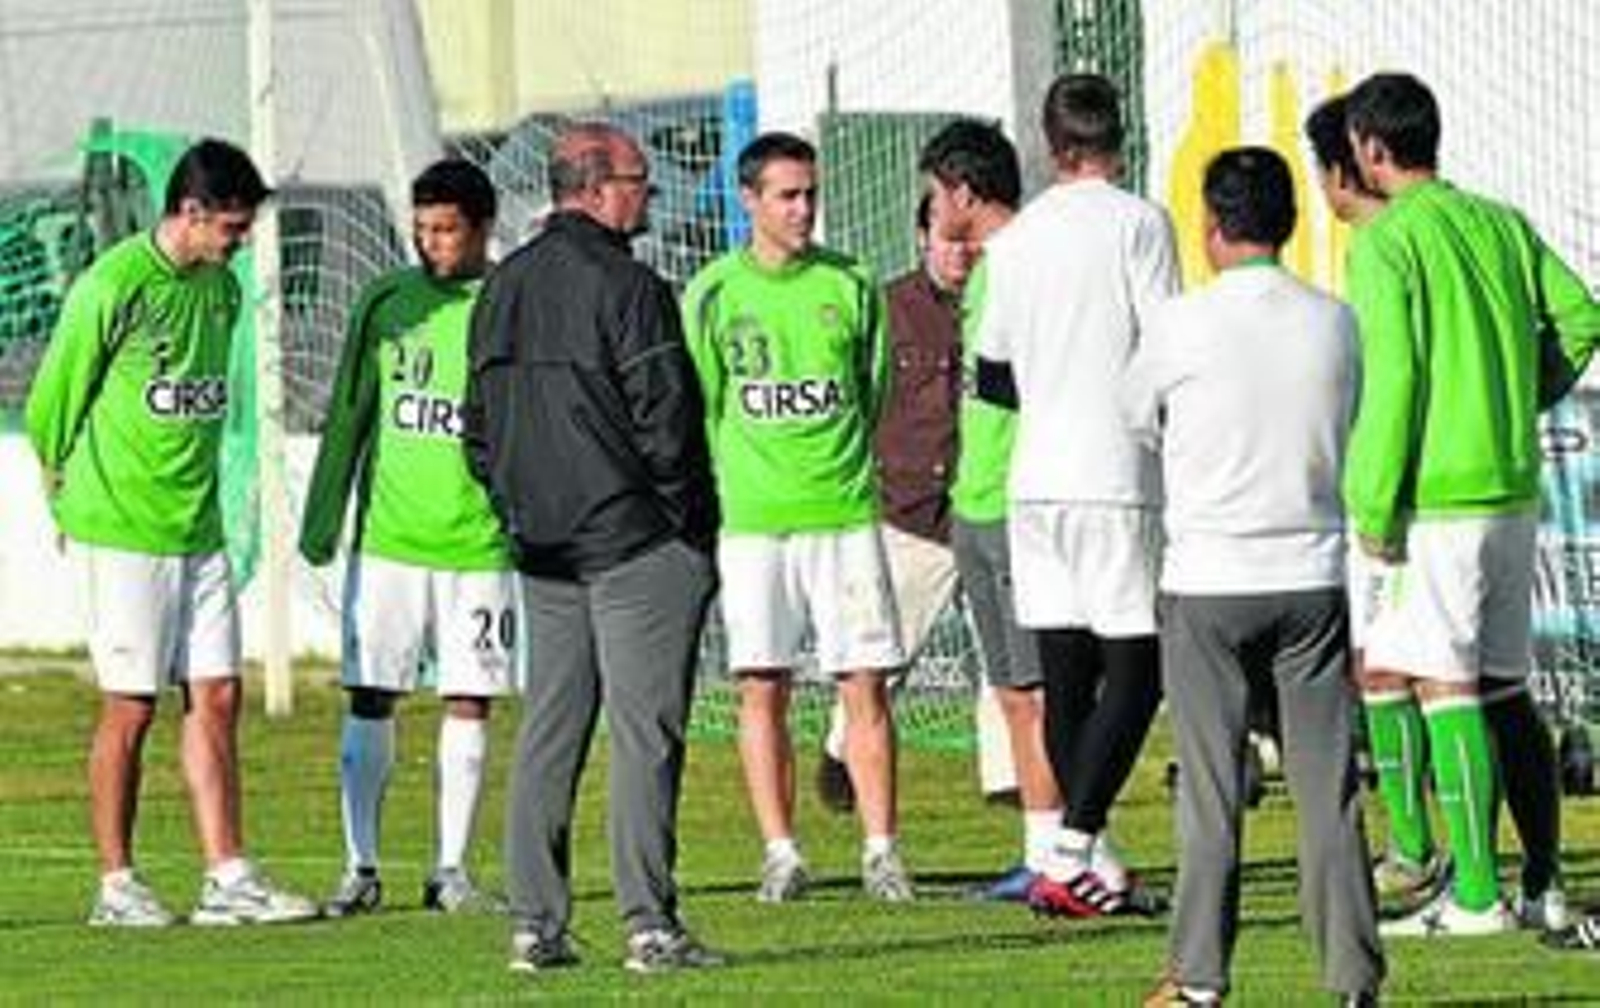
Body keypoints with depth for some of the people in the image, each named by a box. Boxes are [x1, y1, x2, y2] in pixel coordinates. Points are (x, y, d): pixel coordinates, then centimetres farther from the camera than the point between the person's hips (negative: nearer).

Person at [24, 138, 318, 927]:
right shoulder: (114, 286, -13)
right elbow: (52, 402, -5)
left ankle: (228, 878, 4)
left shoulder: (220, 288, 10)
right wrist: (71, 491, 6)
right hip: (122, 530, -7)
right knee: (131, 707, -2)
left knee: (216, 698, 3)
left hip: (198, 529, 7)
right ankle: (116, 885, 6)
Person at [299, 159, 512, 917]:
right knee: (371, 700, 0)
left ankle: (451, 870, 9)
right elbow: (348, 416, 8)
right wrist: (322, 518, 5)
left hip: (479, 544, -1)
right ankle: (361, 868, 5)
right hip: (387, 537, 1)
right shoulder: (386, 302, 4)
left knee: (469, 704, 2)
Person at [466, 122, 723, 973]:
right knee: (644, 728, -6)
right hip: (636, 542, -7)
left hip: (543, 547, 7)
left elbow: (479, 423, 16)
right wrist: (694, 524, -6)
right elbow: (664, 421, -14)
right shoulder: (624, 287, -13)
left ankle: (535, 923, 8)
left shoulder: (503, 288, 12)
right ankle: (649, 924, -9)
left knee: (549, 727, 10)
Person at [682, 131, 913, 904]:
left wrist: (838, 468, 10)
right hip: (751, 520, 0)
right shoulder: (713, 293, 3)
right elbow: (701, 410, 6)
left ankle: (881, 850, 1)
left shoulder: (850, 287, 6)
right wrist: (728, 489, 2)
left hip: (844, 514, 0)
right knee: (762, 688, 1)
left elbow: (874, 394, 14)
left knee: (864, 684, -3)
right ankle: (780, 852, 6)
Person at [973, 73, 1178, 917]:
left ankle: (1096, 866, 10)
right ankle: (1071, 857, -16)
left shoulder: (1013, 240, 10)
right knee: (1134, 669, -3)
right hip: (1119, 482, -6)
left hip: (1036, 482, 6)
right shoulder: (1137, 223, -6)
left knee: (1066, 673, 8)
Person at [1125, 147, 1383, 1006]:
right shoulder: (1334, 323, 0)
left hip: (1207, 586, -2)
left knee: (1211, 790, 3)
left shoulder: (1182, 326, -10)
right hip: (1312, 577, 2)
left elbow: (1137, 415, 7)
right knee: (1328, 786, 4)